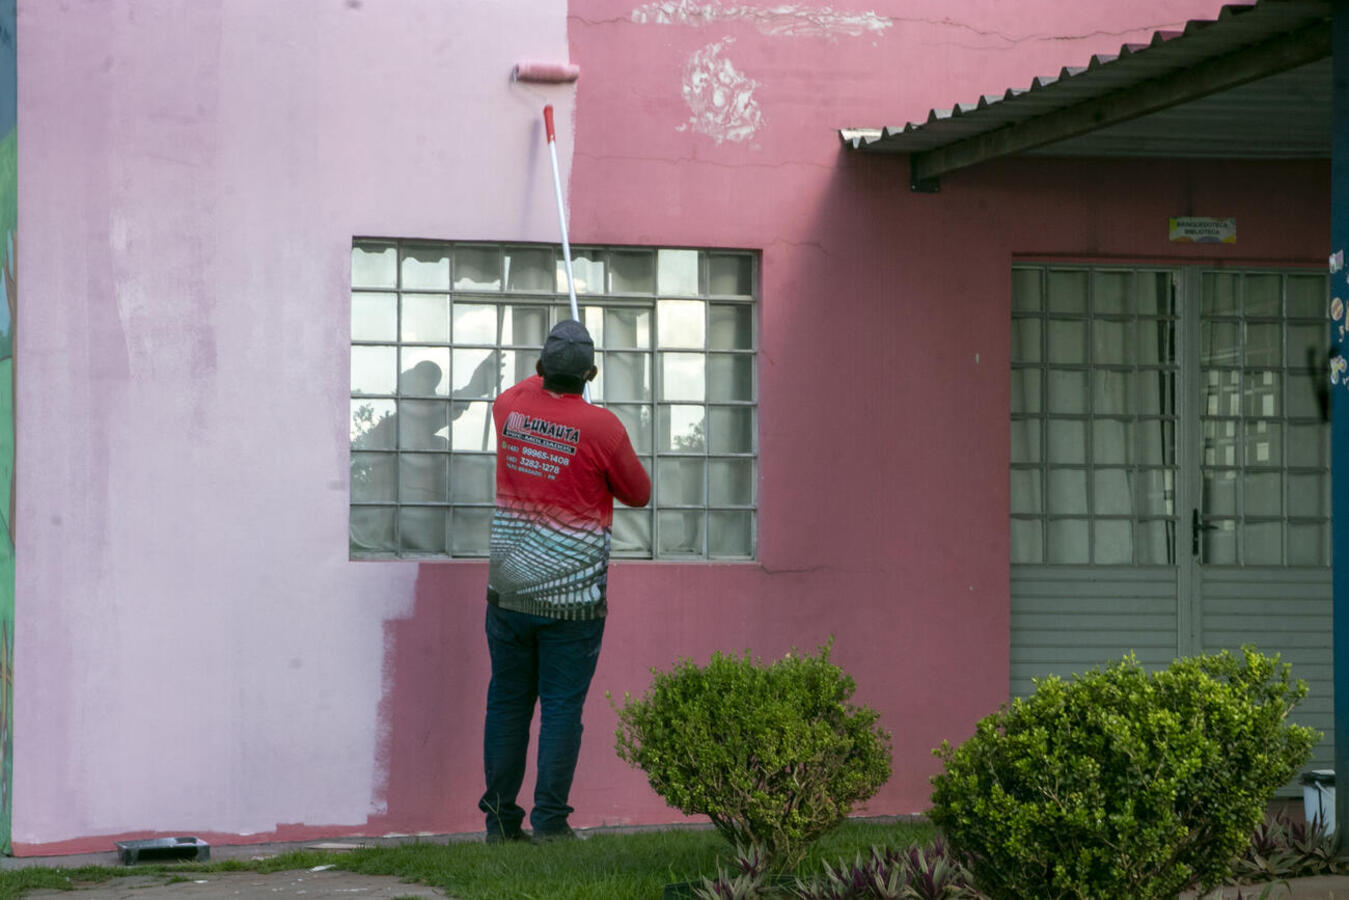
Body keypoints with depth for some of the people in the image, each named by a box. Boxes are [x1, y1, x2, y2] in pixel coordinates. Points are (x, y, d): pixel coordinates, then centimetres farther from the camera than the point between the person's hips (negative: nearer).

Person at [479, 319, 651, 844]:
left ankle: (500, 819, 11)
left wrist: (550, 372, 44)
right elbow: (637, 493, 2)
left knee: (507, 704, 10)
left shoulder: (511, 407, -1)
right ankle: (549, 821, -1)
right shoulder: (601, 427, -13)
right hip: (573, 599, -3)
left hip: (509, 593, 4)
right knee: (561, 709, 2)